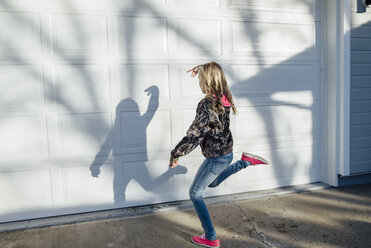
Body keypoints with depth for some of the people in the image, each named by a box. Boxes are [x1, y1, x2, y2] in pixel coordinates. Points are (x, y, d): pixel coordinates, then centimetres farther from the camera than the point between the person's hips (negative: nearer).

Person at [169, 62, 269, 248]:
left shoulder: (207, 105, -26)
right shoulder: (224, 98, -2)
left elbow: (194, 135, -24)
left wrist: (175, 155, -13)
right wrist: (201, 69, 31)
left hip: (216, 158, -8)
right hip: (227, 153, 8)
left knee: (195, 194, 7)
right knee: (213, 183, 36)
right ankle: (245, 161, 25)